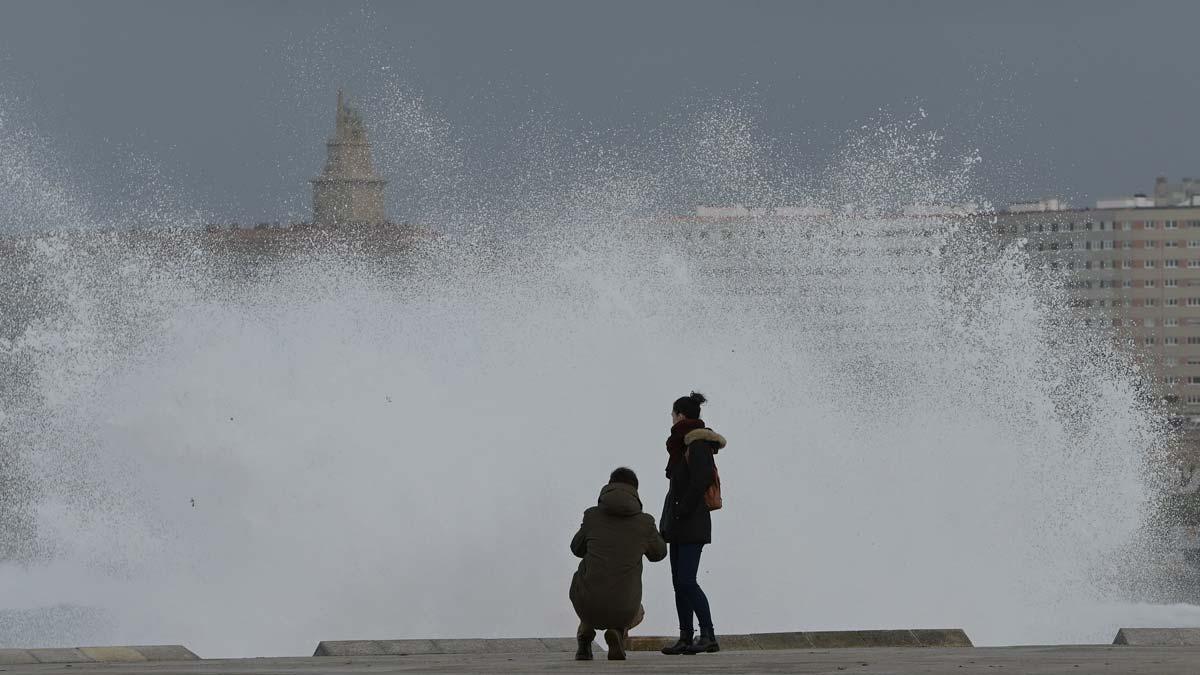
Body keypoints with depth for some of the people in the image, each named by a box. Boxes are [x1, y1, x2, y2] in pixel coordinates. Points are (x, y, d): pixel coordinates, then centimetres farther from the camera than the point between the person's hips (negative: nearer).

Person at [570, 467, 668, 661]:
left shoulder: (592, 515, 1)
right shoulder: (645, 522, 0)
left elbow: (578, 549, 20)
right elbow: (658, 554, 20)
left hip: (587, 606, 2)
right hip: (622, 611, -2)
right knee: (637, 613, 36)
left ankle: (585, 634, 15)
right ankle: (617, 631, 2)